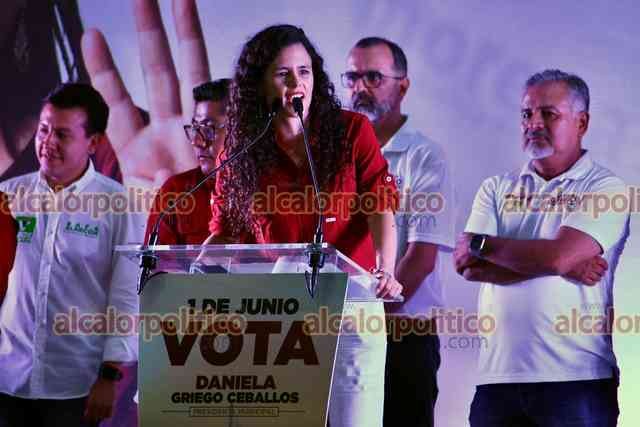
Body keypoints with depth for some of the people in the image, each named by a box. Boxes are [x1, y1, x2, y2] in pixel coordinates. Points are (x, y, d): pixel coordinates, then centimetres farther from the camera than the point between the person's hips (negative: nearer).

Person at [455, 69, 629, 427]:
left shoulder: (605, 189, 0)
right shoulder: (497, 189, 14)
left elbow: (556, 255, -15)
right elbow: (469, 266, -1)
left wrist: (481, 245, -1)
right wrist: (567, 265, -9)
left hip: (576, 378, -4)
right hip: (497, 375, 4)